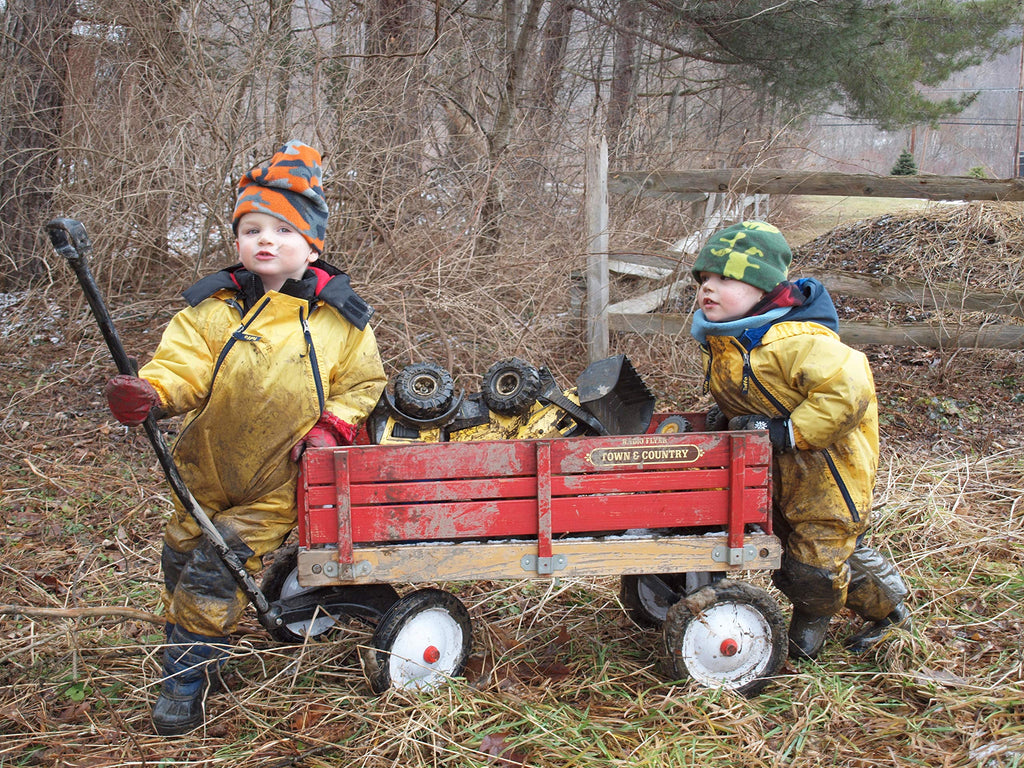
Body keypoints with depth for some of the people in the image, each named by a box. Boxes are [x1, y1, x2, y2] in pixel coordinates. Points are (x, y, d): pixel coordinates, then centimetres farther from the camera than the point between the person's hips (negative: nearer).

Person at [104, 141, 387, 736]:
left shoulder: (340, 318, -4)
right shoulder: (214, 307, -3)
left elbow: (364, 384, 5)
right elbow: (184, 364, -14)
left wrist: (332, 427, -11)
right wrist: (151, 391, -35)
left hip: (278, 483, -3)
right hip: (207, 472, 3)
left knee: (215, 569, -12)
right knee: (181, 557, 13)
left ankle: (191, 678, 8)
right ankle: (180, 673, 39)